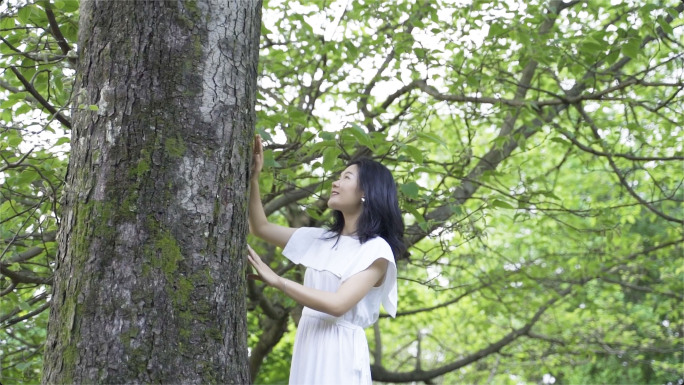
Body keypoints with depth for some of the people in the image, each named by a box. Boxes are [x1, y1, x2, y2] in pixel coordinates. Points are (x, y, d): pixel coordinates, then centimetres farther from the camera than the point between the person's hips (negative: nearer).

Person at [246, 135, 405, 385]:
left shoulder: (376, 249, -7)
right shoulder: (320, 239, 14)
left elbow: (338, 304, -19)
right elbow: (260, 228, 19)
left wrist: (277, 281, -16)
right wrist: (253, 178, 8)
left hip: (339, 349, -6)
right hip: (308, 344, 7)